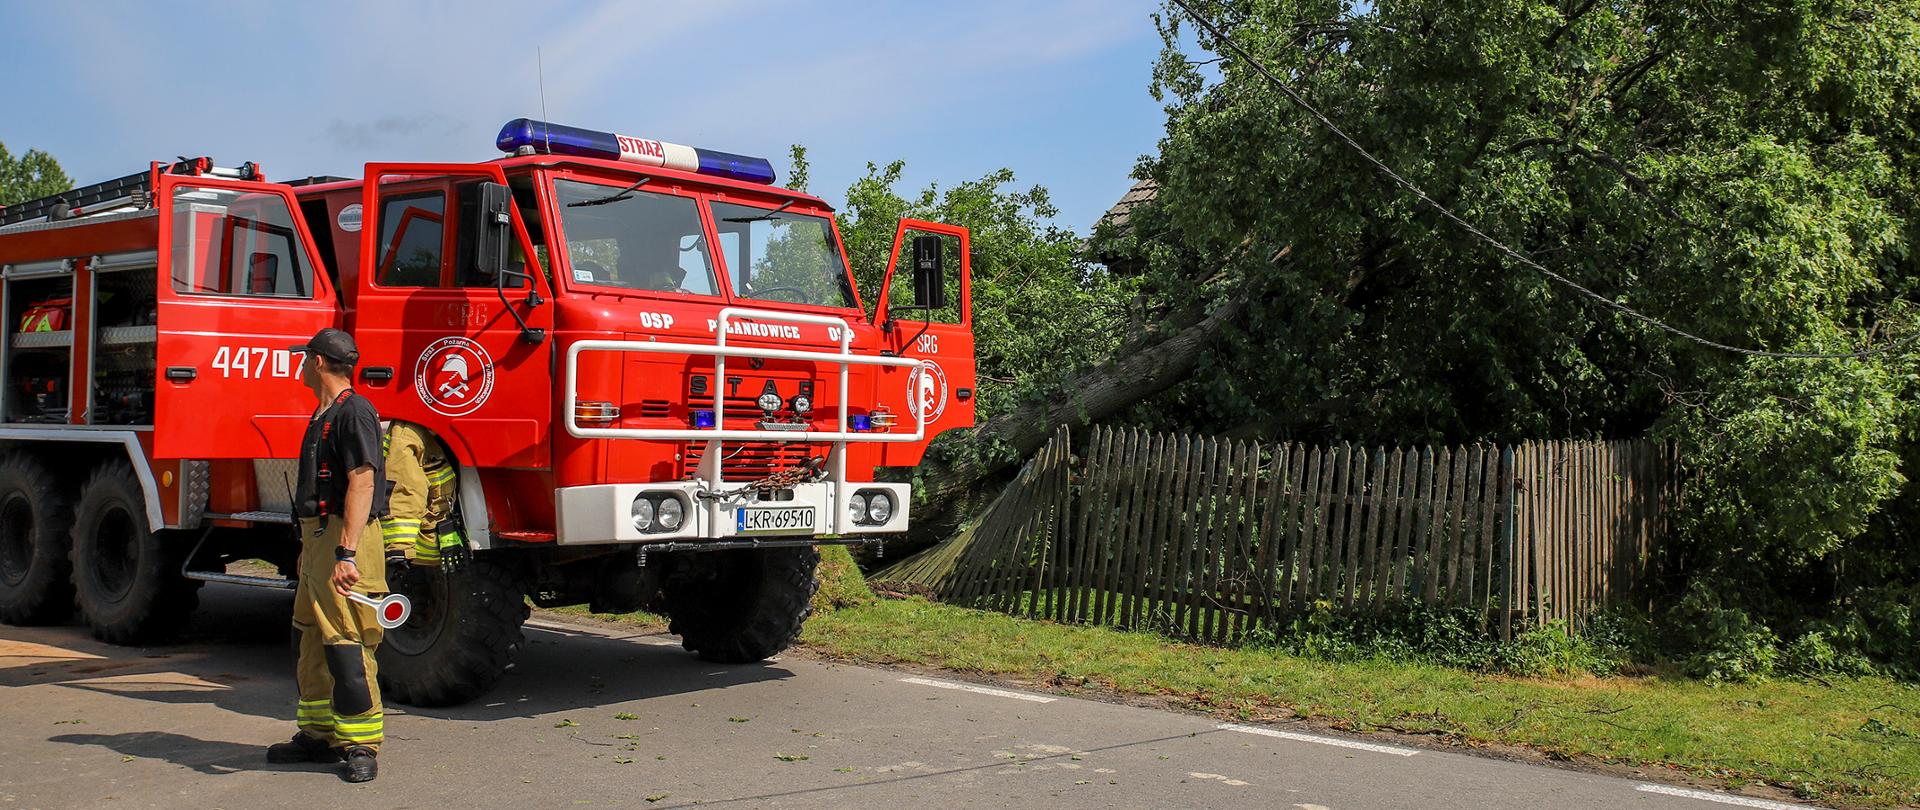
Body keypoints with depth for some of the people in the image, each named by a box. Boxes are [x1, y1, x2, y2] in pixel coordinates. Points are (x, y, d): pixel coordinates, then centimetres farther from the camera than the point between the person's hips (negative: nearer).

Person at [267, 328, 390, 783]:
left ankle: (360, 745, -4)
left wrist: (347, 552, -29)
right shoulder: (322, 416, 19)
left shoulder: (354, 412, -13)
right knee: (312, 642, 15)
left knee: (346, 646, -10)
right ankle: (319, 734, 25)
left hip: (343, 541, -10)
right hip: (315, 538, 11)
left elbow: (362, 482, -22)